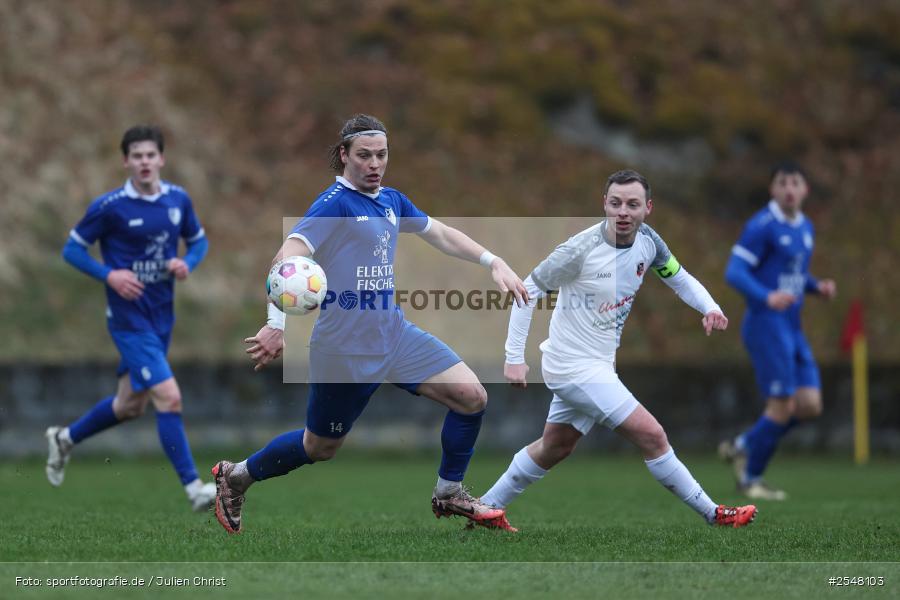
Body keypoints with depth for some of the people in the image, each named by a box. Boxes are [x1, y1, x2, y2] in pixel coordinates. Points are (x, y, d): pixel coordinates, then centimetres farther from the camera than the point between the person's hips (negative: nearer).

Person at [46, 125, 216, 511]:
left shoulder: (178, 200, 2)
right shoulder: (109, 207, -12)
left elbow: (198, 240, 16)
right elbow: (72, 249, -4)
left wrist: (188, 263, -6)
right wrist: (109, 275, -19)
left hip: (162, 317, 7)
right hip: (129, 318, -7)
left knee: (131, 406, 17)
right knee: (169, 397, -17)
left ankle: (65, 438, 41)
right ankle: (193, 488, -12)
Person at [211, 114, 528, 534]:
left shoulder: (391, 200, 8)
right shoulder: (335, 203, -16)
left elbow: (440, 234, 22)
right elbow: (288, 257, -27)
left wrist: (493, 262, 12)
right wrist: (277, 324, -40)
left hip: (394, 333, 7)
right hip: (344, 349, -7)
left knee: (471, 396, -7)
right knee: (321, 447, 7)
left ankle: (449, 494, 11)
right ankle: (236, 476, 33)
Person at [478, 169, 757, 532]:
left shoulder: (647, 240, -3)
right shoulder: (582, 248, -22)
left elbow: (681, 279, 12)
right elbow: (528, 290, -14)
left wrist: (710, 308, -9)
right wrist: (514, 357, -16)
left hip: (598, 365, 8)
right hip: (575, 367, -8)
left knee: (553, 449, 21)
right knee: (651, 435, -10)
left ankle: (486, 508, 35)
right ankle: (714, 515, 1)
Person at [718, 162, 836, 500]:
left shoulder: (805, 228, 14)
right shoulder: (761, 226, -12)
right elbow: (734, 273, -16)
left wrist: (818, 287, 5)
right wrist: (768, 298, -31)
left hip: (792, 329, 8)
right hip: (765, 324, -8)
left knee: (810, 407, 0)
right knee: (783, 407, -9)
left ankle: (743, 447, 18)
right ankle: (751, 479, 9)